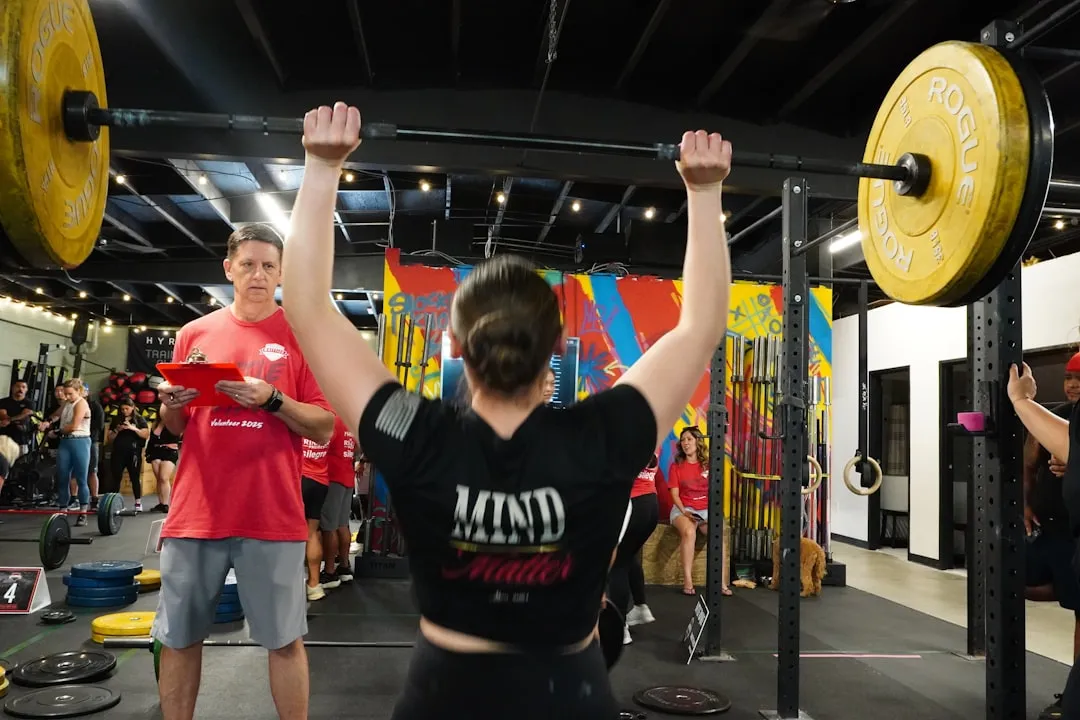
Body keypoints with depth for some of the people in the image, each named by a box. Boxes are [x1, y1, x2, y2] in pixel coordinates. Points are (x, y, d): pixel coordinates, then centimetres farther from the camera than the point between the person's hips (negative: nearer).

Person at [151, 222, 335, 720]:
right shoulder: (195, 333, 11)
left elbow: (324, 429, -1)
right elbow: (176, 428, 18)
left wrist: (272, 399, -16)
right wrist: (171, 405, -4)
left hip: (272, 515, -3)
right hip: (195, 510, 3)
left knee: (284, 640, 3)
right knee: (177, 639, 10)